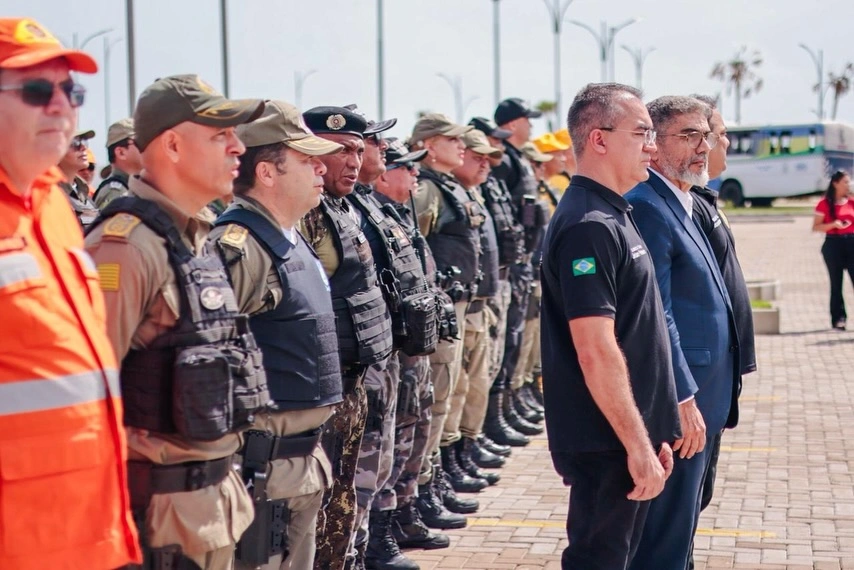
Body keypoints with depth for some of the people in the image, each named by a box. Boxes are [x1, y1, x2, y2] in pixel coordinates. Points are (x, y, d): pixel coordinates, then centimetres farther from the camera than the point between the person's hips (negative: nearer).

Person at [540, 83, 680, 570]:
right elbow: (596, 352, -24)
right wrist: (638, 446, -21)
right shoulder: (589, 226, -19)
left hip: (628, 437, 10)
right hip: (608, 442, -10)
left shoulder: (613, 215, 13)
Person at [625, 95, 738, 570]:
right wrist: (684, 400, -22)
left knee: (682, 525, 18)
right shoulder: (646, 206, -17)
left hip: (700, 396, 10)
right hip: (679, 404, -10)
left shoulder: (684, 206, 15)